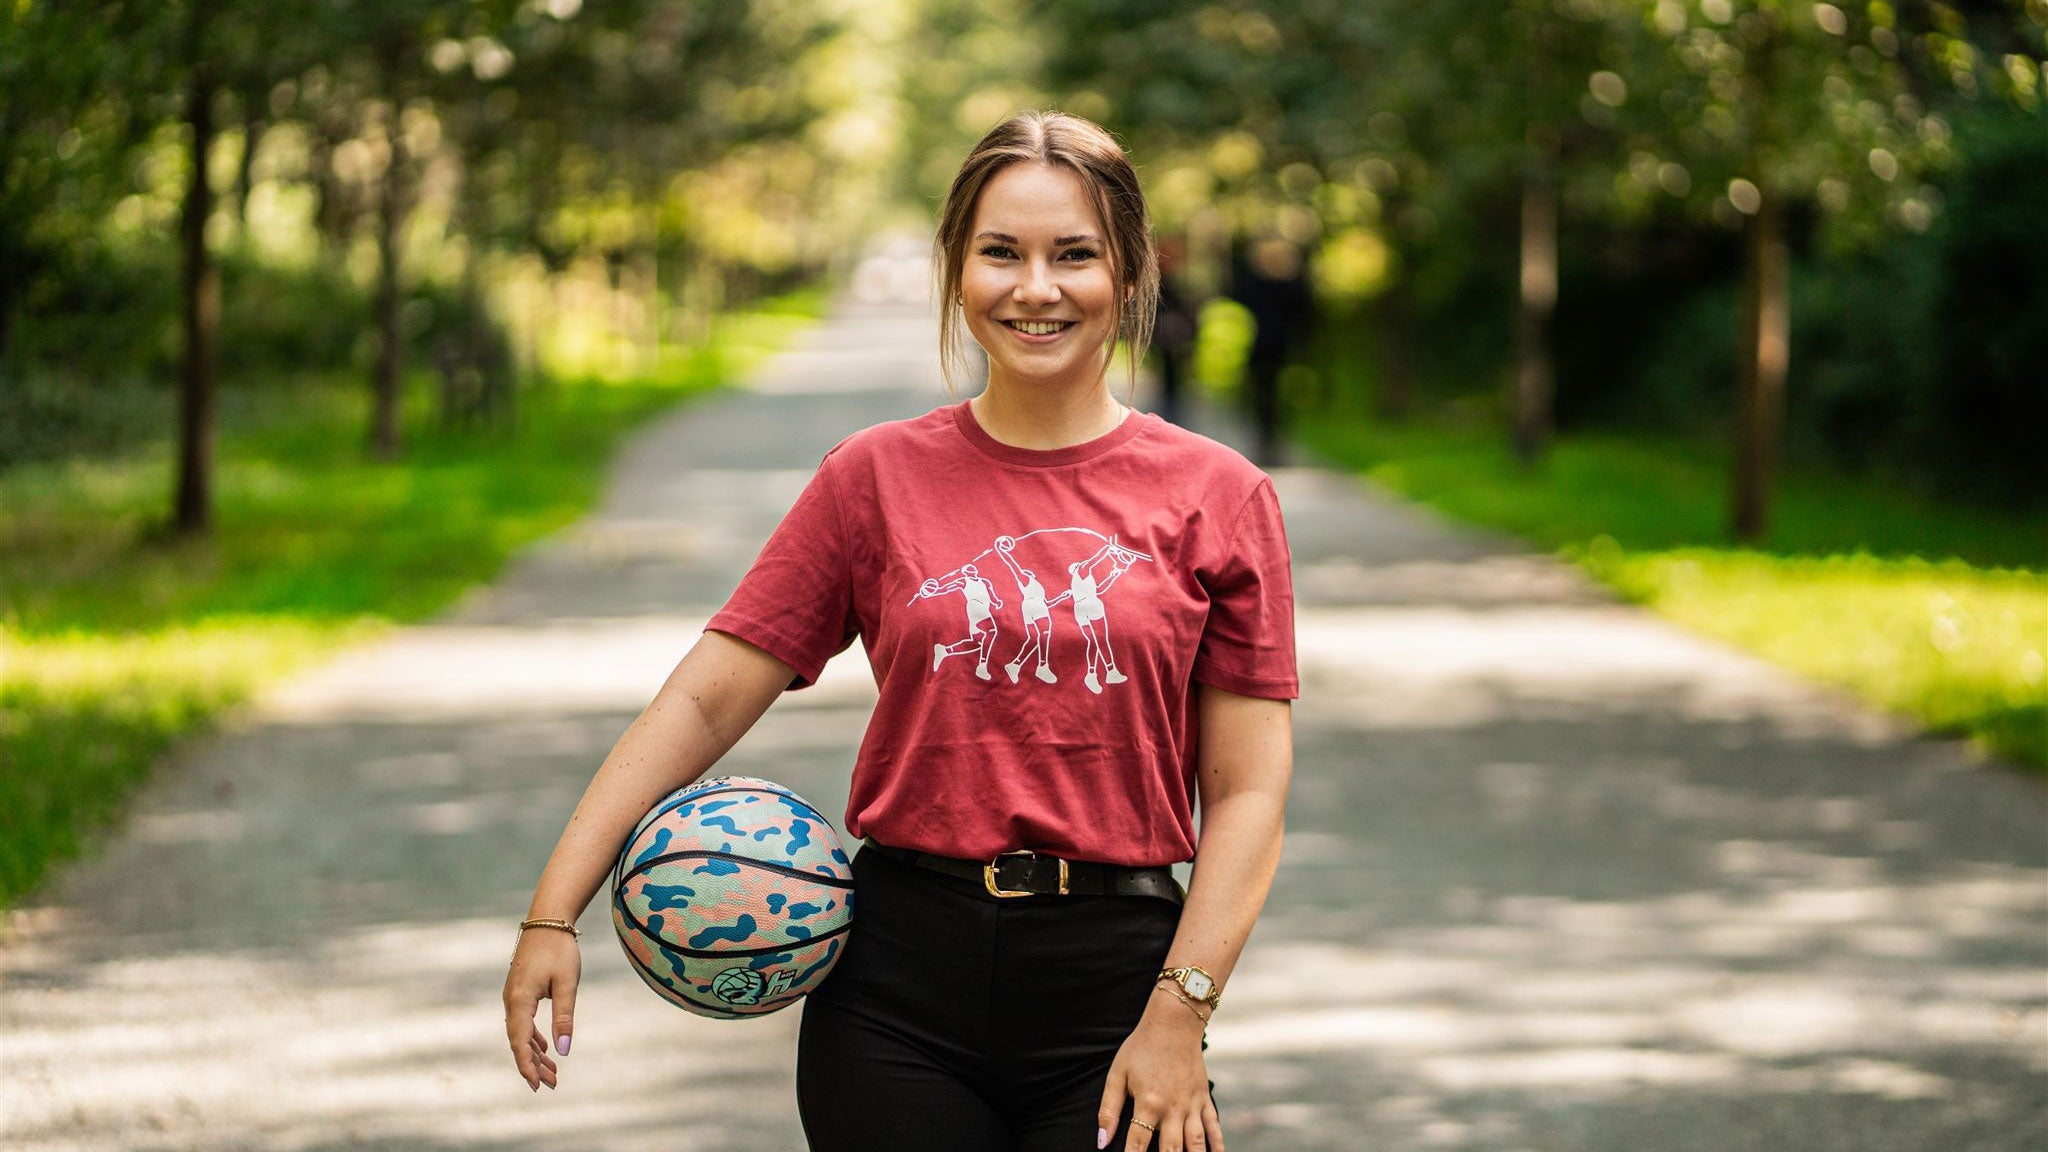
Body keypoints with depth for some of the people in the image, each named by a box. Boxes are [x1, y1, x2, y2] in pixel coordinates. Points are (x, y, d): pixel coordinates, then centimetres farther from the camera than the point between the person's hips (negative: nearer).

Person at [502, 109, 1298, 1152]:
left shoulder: (1216, 496, 1)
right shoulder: (877, 477, 4)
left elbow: (1247, 788, 0)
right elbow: (705, 699, 2)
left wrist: (1179, 1014, -9)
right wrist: (552, 915, -5)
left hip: (1114, 991, 0)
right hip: (901, 994, 1)